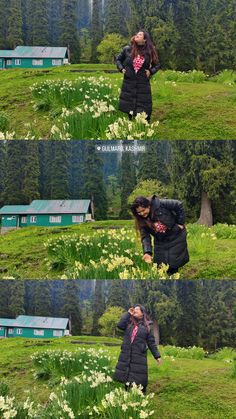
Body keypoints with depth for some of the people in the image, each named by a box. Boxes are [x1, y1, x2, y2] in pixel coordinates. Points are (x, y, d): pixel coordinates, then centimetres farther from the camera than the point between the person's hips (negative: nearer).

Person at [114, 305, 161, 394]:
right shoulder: (129, 323, 13)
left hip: (139, 357, -3)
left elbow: (151, 343, 7)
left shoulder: (146, 327, 7)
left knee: (139, 380, -5)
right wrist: (128, 313, -1)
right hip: (126, 356, 3)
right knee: (126, 379, 6)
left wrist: (157, 356, 2)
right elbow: (120, 325, -7)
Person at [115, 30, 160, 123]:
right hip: (128, 83, 1)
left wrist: (151, 71, -2)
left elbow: (157, 65, 14)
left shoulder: (149, 51, 1)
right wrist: (121, 69, 3)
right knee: (127, 108, 7)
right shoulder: (127, 49, 1)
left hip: (143, 84, -1)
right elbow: (118, 59, 17)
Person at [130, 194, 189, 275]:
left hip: (176, 237, -4)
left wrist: (180, 222, -14)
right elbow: (145, 236, -16)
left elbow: (178, 205, -17)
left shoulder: (160, 204, -25)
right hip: (160, 242, 4)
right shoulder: (141, 221, -11)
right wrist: (147, 252, -31)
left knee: (173, 265, -6)